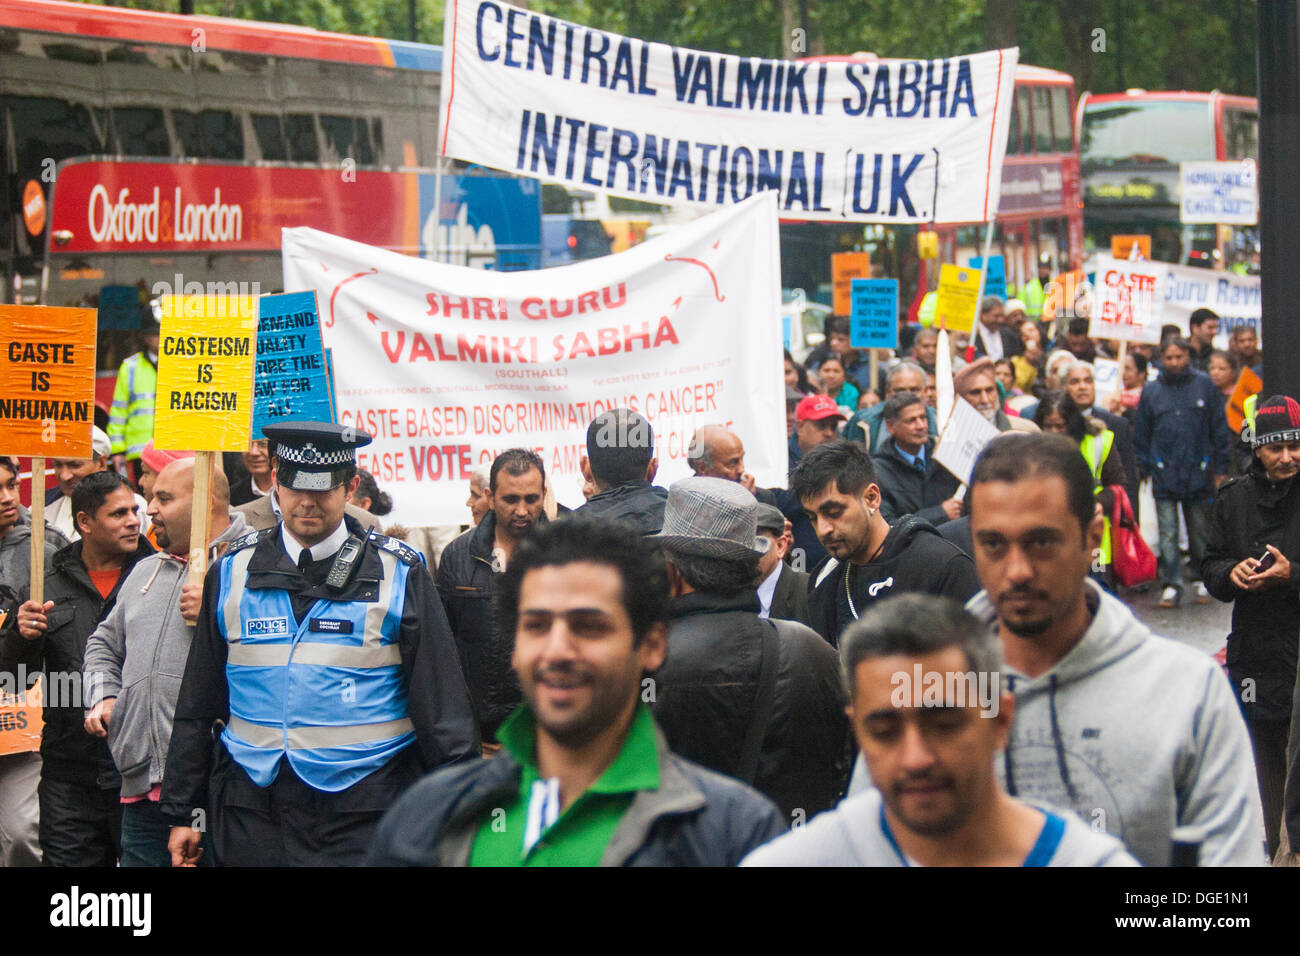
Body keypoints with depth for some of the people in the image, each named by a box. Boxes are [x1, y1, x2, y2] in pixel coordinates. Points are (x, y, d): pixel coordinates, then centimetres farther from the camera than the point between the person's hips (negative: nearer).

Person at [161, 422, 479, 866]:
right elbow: (197, 706, 14)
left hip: (365, 813, -3)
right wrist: (182, 811, 11)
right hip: (254, 809, 3)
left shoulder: (398, 574, 1)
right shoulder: (233, 571, 9)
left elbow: (443, 708, 1)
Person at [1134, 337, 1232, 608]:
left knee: (1199, 531, 9)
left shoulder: (1204, 385, 2)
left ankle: (1202, 581, 22)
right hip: (1164, 474, 1)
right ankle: (1172, 584, 1)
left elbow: (1220, 429, 5)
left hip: (1199, 473, 0)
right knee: (1168, 533, -2)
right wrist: (1144, 469, 6)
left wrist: (1220, 468, 3)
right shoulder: (1151, 391, 5)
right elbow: (1141, 434, 11)